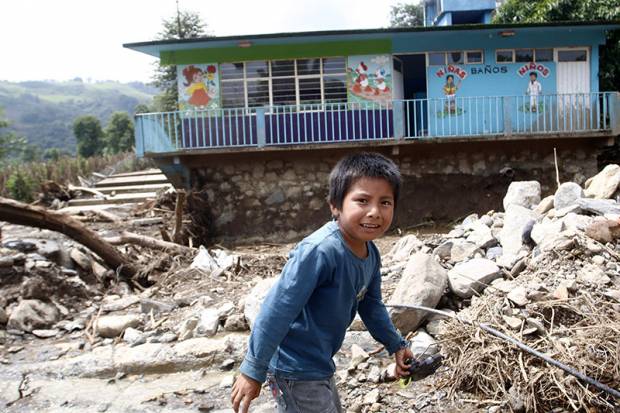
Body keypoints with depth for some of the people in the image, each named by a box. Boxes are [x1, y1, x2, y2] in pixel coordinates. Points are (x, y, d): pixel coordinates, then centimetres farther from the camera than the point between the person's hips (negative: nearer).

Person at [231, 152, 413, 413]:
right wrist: (253, 371, -22)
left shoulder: (371, 254, -3)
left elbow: (371, 305, 14)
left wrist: (396, 345, 20)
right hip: (295, 371, -9)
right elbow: (278, 310, -27)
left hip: (319, 365, 9)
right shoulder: (320, 251, -31)